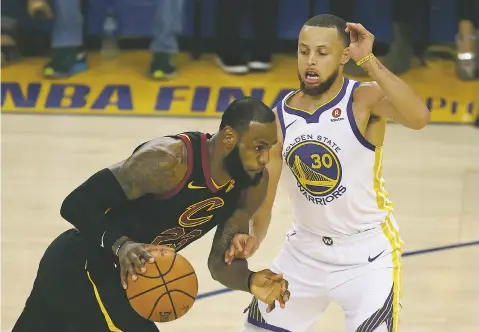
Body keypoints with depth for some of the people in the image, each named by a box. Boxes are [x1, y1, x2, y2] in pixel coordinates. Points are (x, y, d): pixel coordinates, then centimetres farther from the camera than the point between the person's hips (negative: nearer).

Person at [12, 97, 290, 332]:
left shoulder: (254, 185, -9)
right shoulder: (168, 159, -31)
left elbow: (222, 261, 0)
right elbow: (77, 205, -28)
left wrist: (250, 281, -22)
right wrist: (119, 245, -45)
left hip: (121, 274, 8)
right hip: (79, 268, -8)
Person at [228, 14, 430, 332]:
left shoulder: (365, 100, -17)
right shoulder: (280, 119, -4)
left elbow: (419, 117, -39)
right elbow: (261, 195, 0)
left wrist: (368, 60, -37)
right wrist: (253, 237, -20)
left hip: (366, 253, -5)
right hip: (306, 249, 5)